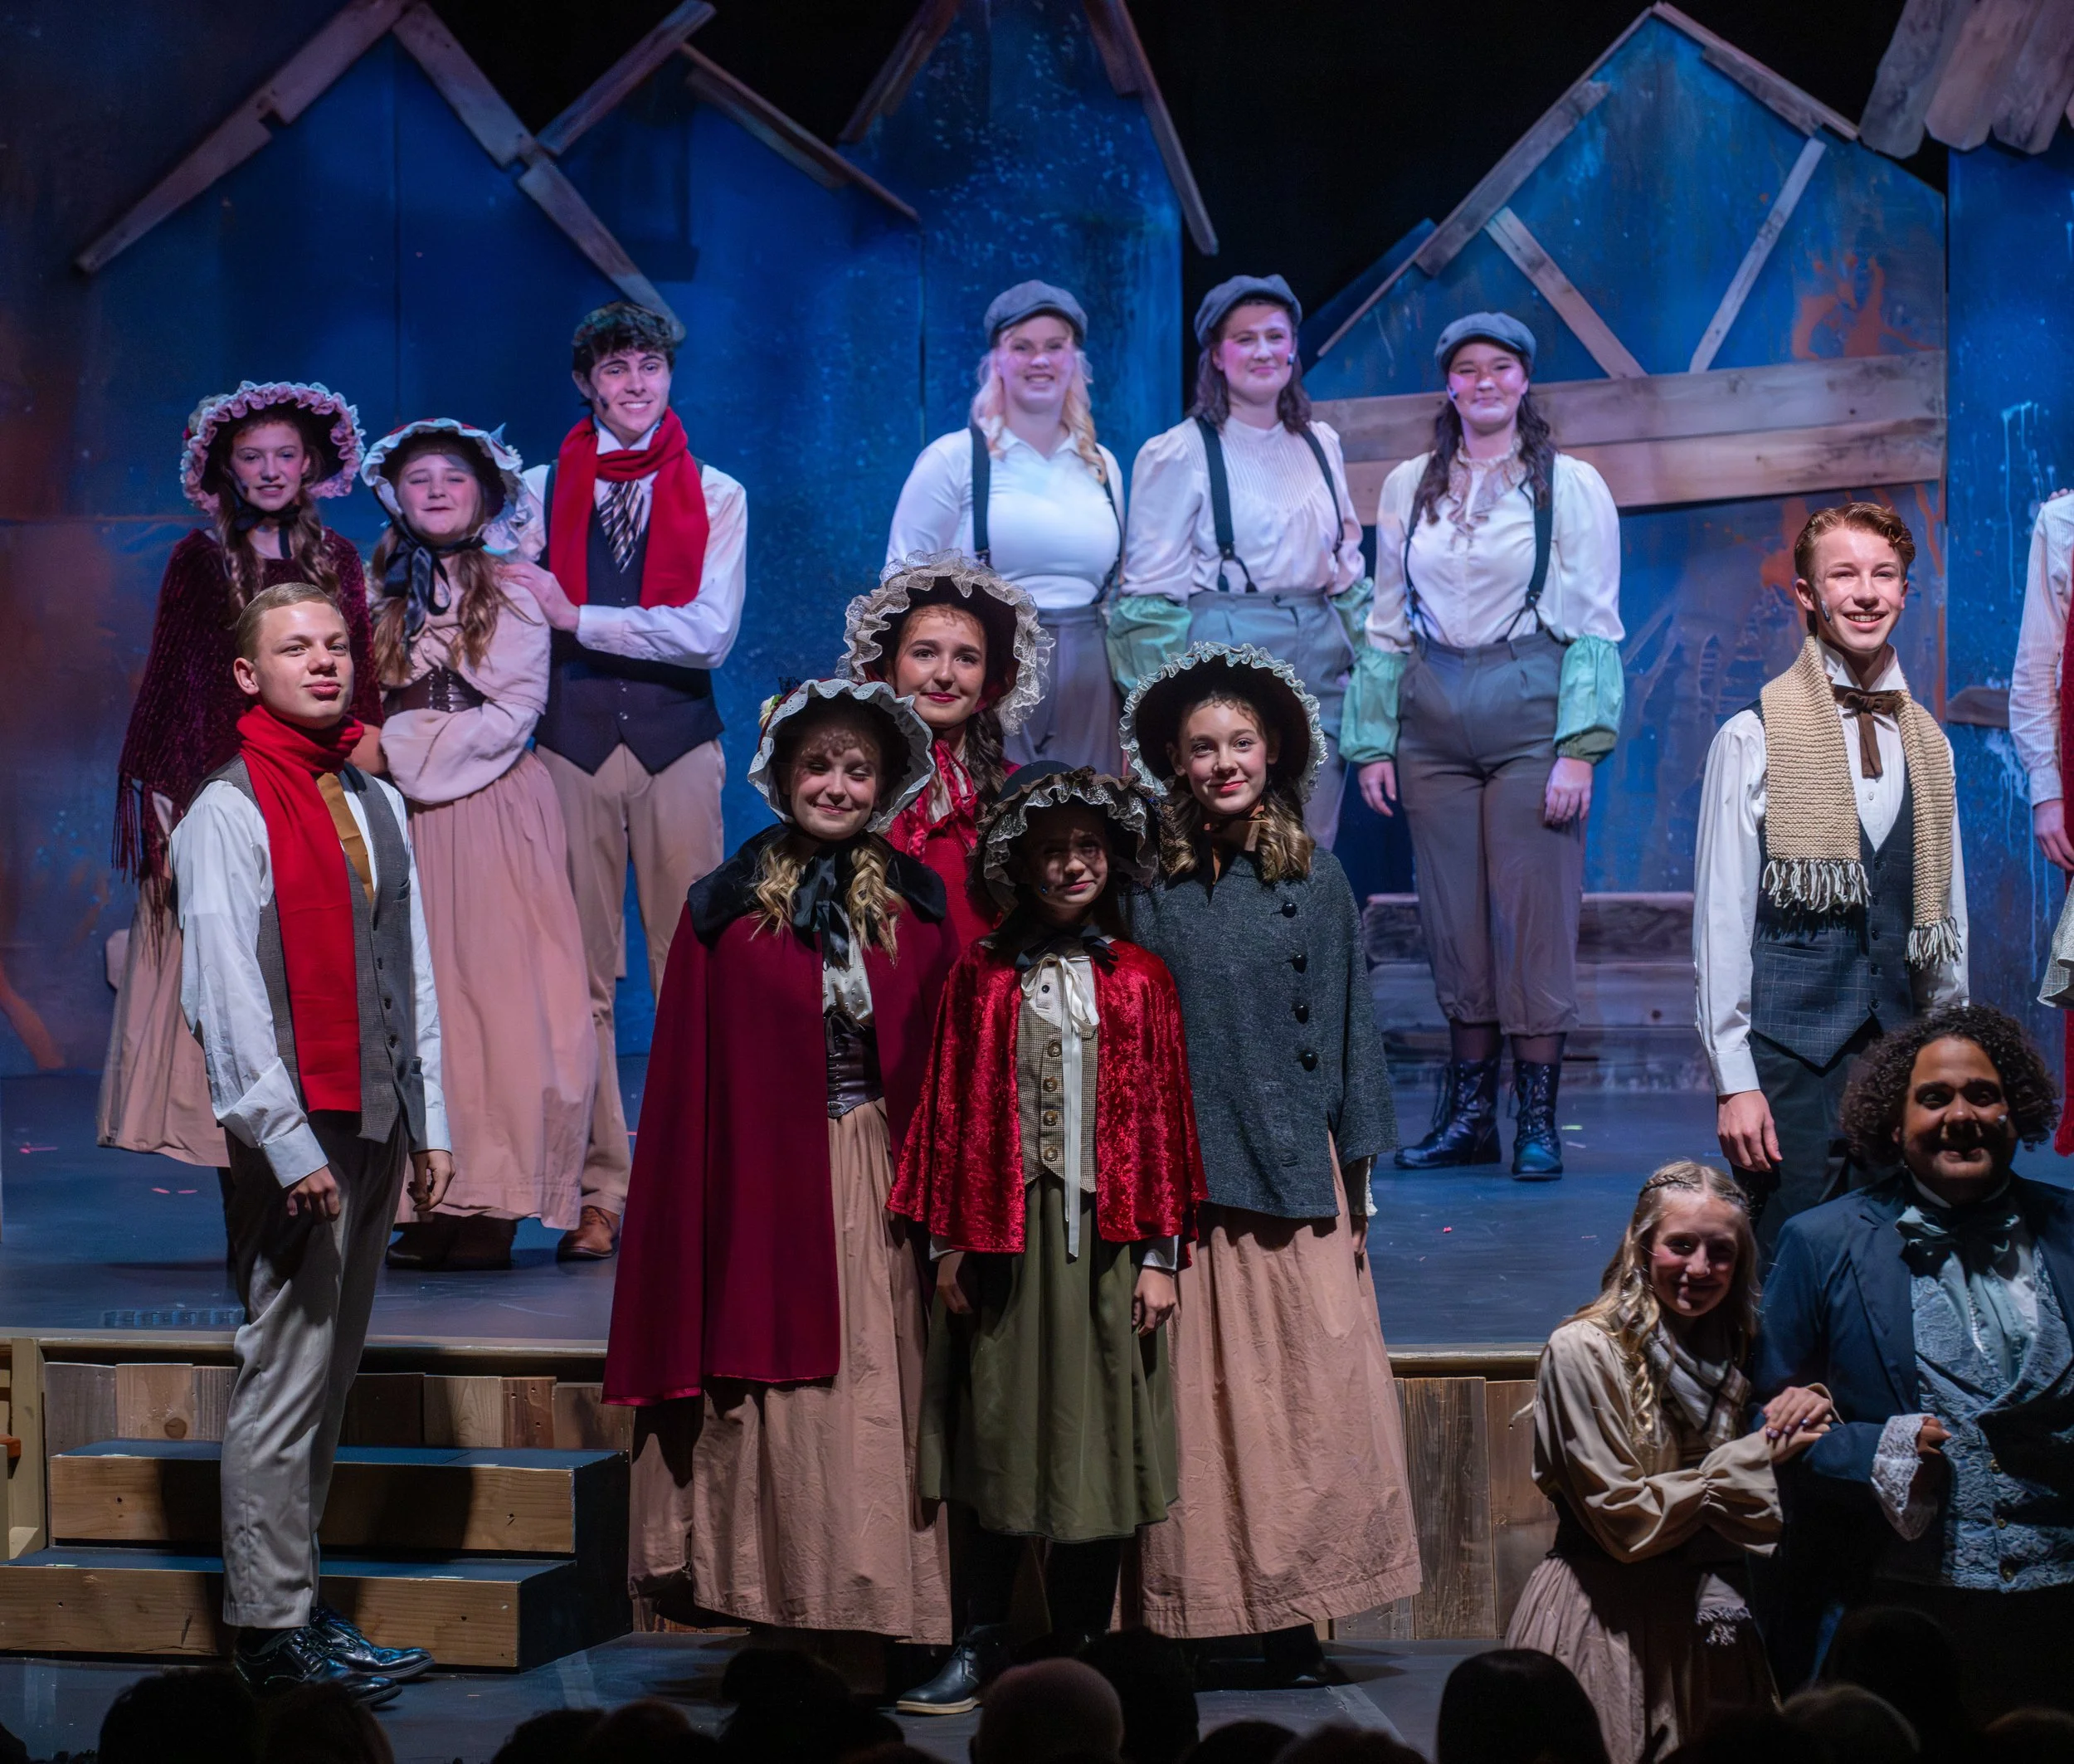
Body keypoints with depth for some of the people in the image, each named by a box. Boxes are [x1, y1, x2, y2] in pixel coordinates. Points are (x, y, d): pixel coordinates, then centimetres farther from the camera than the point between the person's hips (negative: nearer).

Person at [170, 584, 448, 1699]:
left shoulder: (377, 805, 14)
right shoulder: (228, 814, -7)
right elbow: (224, 996, -12)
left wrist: (427, 1126, 13)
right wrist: (289, 1145, -15)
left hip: (376, 1126, 7)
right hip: (293, 1132, -7)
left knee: (331, 1377, 11)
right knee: (284, 1379, -5)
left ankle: (301, 1600, 19)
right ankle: (273, 1630, 1)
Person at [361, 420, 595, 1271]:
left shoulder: (510, 585, 4)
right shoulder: (387, 590, 14)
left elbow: (520, 703, -4)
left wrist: (427, 752, -10)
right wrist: (380, 753, -7)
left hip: (490, 805, -3)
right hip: (407, 812, 4)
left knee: (491, 985, -9)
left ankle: (493, 1207, -9)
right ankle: (432, 1203, 0)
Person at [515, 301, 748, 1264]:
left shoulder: (716, 497, 8)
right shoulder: (539, 490, 10)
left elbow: (709, 632, -4)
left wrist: (579, 618, -4)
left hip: (677, 741, 0)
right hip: (570, 741, 1)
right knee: (582, 975, -1)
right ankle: (597, 1193, 4)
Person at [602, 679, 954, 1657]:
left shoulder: (920, 908, 7)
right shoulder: (724, 911, 2)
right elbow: (685, 1094, 3)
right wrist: (690, 1235, -2)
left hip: (883, 1194, 2)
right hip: (767, 1197, -1)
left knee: (882, 1398, 1)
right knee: (777, 1421, -1)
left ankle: (880, 1601, 8)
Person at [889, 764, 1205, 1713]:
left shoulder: (1138, 978, 6)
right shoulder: (981, 976, 5)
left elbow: (1162, 1115, 4)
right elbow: (950, 1110, 5)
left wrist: (1159, 1254, -1)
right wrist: (949, 1242, 0)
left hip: (1104, 1234, 0)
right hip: (1005, 1233, 0)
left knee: (1097, 1435, 3)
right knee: (997, 1432, 2)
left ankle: (1083, 1652, 13)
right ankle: (980, 1646, 10)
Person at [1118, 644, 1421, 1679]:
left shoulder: (1313, 882, 6)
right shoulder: (1150, 886, 4)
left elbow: (1342, 1031, 8)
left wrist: (1354, 1172, 5)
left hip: (1293, 1171, 1)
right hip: (1181, 1178, 0)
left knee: (1304, 1391, -2)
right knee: (1196, 1398, 0)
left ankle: (1293, 1612, 3)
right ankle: (1199, 1607, 5)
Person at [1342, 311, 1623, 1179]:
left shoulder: (1571, 485, 2)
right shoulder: (1407, 486, 11)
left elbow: (1594, 626, -2)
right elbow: (1386, 622, 14)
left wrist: (1579, 748, -10)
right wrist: (1372, 742, 7)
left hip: (1530, 715, -3)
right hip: (1433, 718, 3)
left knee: (1534, 916, -4)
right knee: (1452, 922, 5)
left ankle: (1537, 1121, 4)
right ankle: (1468, 1115, 13)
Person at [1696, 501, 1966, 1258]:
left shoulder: (1928, 743, 12)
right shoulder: (1752, 738, -3)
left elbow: (1948, 916, 17)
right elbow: (1720, 918, -5)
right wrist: (1734, 1081, -9)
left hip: (1901, 1049, 5)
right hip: (1791, 1050, -5)